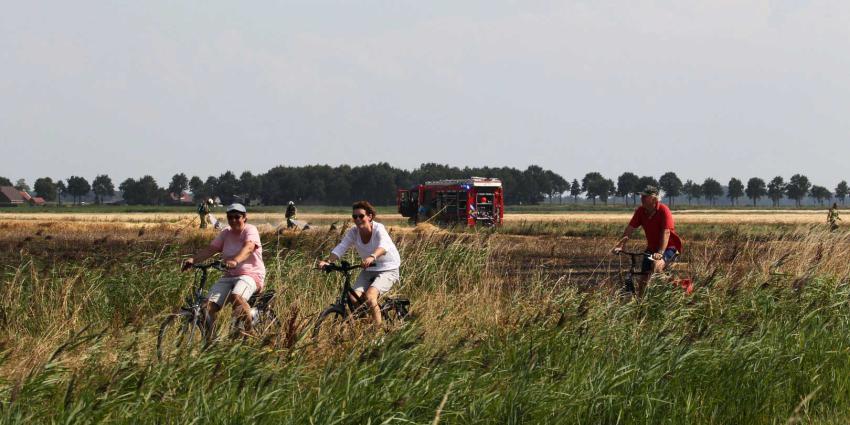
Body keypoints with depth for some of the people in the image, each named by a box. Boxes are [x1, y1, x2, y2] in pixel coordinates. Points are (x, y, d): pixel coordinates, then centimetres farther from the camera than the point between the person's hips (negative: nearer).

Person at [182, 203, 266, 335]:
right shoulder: (226, 233, 11)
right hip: (229, 276, 6)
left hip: (250, 275, -6)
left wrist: (235, 261, -47)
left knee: (236, 297, -38)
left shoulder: (250, 230, -6)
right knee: (208, 305, -16)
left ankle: (249, 333, -24)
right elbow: (210, 249, 0)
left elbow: (248, 247, -27)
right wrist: (192, 259, -19)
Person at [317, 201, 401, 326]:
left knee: (370, 296, -28)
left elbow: (384, 246, -41)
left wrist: (372, 257, -62)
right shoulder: (353, 232, -6)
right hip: (368, 270, 6)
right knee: (354, 298, -15)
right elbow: (341, 248, -17)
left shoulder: (378, 229, -21)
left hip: (388, 270, -6)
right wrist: (327, 261, -36)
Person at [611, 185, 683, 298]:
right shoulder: (640, 211, -7)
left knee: (657, 265, -35)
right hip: (652, 248, 6)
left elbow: (666, 233, -30)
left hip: (668, 247, -6)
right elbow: (629, 229, -9)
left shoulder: (663, 210, -22)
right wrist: (620, 245, -22)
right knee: (643, 279, 3)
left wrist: (660, 253, -41)